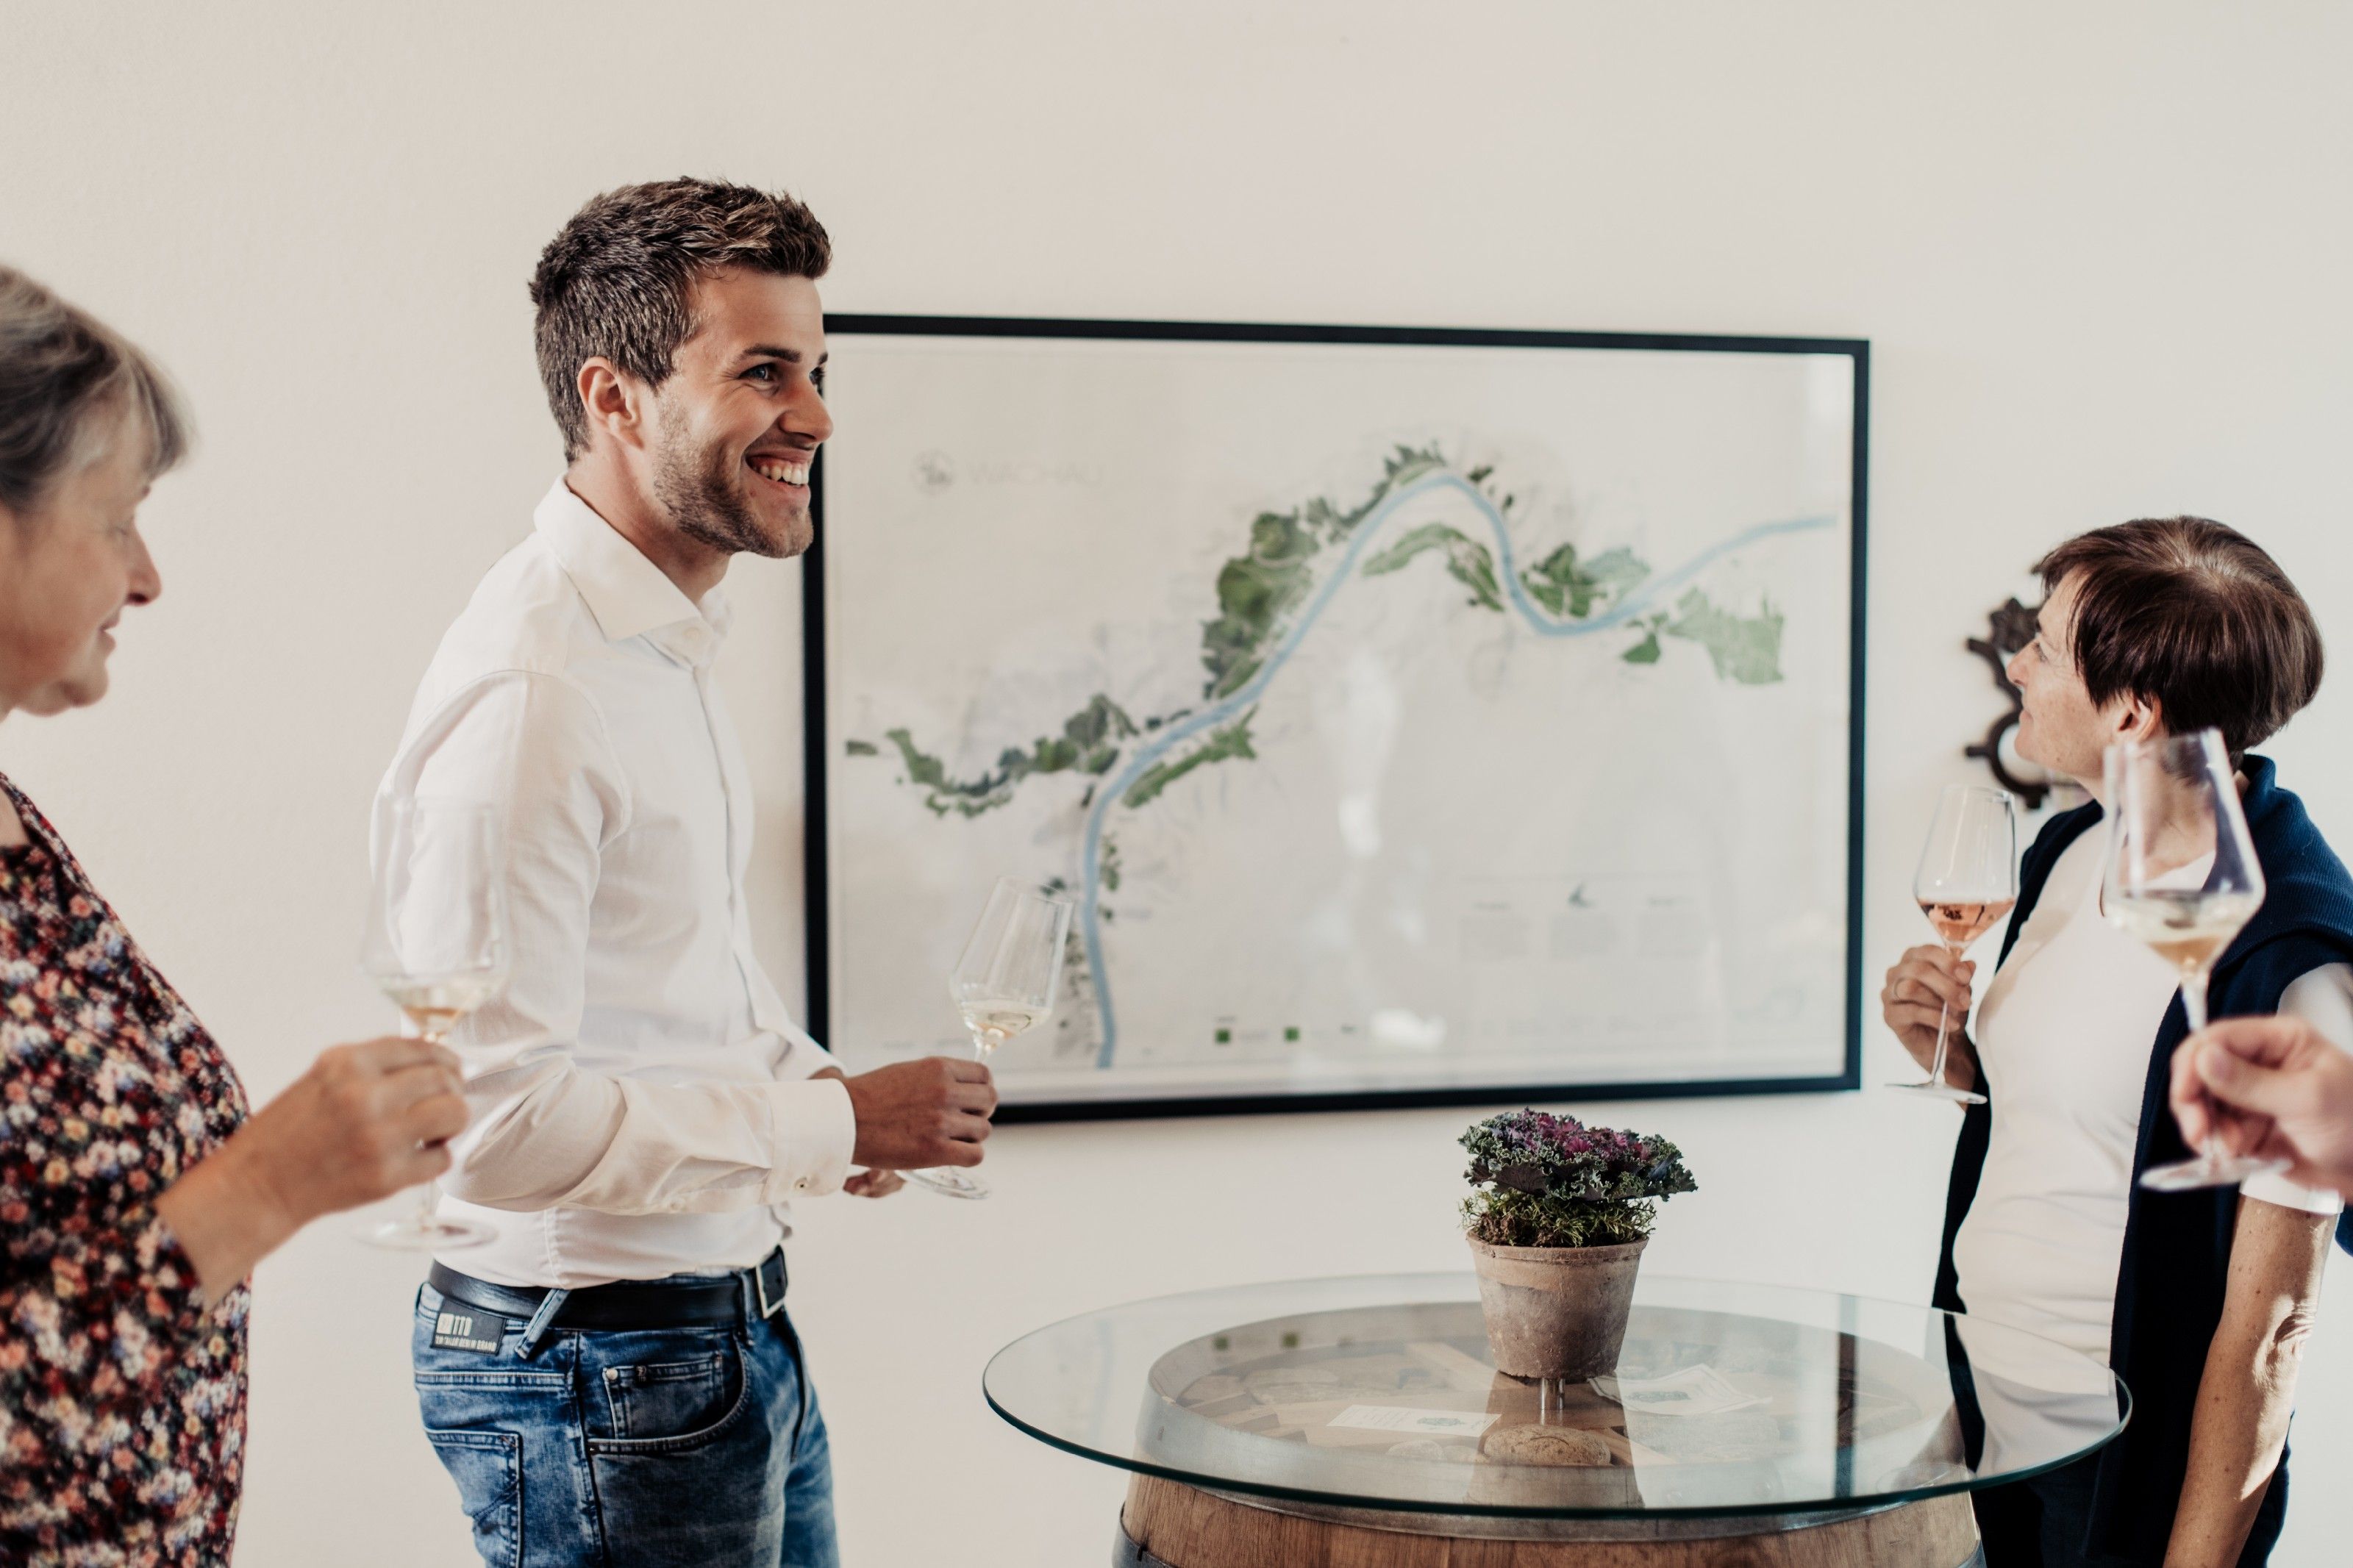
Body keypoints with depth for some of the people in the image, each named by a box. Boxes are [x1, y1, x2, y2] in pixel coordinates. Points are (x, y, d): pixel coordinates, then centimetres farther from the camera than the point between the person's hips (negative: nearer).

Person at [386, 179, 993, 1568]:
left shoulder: (671, 643, 10)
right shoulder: (533, 684, -23)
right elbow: (492, 1114, -28)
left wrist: (808, 1082, 5)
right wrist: (836, 1125, -19)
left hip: (737, 1334, 9)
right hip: (601, 1375, -9)